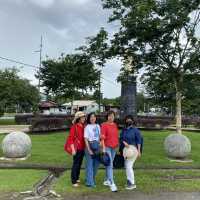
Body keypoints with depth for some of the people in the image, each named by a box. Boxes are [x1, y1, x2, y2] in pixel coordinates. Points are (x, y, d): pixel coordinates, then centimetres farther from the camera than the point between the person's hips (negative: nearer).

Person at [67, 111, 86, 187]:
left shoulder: (84, 126, 6)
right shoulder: (74, 127, -11)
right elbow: (70, 139, -12)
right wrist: (73, 149, -17)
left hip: (82, 148, 6)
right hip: (77, 149, -6)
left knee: (80, 164, 14)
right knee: (75, 164, 0)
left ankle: (77, 178, 28)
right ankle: (74, 181, 9)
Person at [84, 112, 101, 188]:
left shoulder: (98, 126, 7)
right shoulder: (87, 127, -7)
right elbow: (86, 139, -10)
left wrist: (99, 146, 6)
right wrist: (89, 150, -14)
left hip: (97, 146, 6)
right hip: (90, 146, -5)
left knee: (96, 163, 13)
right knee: (89, 164, 1)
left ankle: (91, 178, 31)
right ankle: (90, 182, 9)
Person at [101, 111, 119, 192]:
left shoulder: (115, 125, 10)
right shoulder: (104, 125, -8)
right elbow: (102, 137, -11)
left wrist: (117, 144, 13)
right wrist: (103, 148, -16)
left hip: (114, 147, 6)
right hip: (107, 147, -6)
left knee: (109, 164, 14)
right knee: (110, 165, -8)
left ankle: (106, 180, 26)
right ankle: (112, 184, -8)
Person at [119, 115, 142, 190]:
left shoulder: (135, 130, -5)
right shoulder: (124, 129, 11)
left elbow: (139, 141, -6)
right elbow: (121, 138, 7)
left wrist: (139, 151, -9)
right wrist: (124, 142, -14)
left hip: (133, 149, -6)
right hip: (125, 149, 6)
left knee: (129, 166, -11)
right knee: (127, 166, 10)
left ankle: (132, 184, -2)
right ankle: (129, 181, 24)